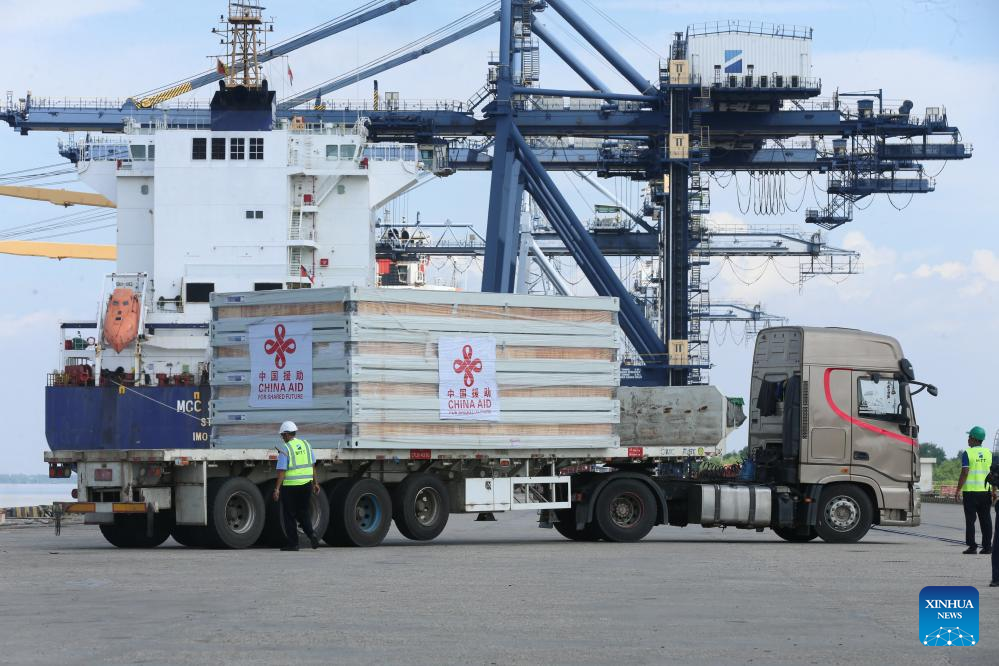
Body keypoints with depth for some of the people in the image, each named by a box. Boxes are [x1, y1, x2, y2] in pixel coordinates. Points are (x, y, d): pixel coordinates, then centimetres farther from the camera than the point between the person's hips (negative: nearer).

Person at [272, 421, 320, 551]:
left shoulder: (285, 449, -11)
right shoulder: (306, 445, 7)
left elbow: (282, 471, -16)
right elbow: (312, 465, 11)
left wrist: (277, 489, -16)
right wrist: (315, 483, 18)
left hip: (290, 486, -5)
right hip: (306, 484, 5)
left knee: (289, 515, 6)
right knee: (303, 513, 16)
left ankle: (292, 543, 7)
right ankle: (311, 534, -5)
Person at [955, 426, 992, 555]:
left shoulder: (967, 453, -6)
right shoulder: (989, 453, 9)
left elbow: (964, 473, -12)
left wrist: (958, 490, -7)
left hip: (971, 491, -4)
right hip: (985, 490, 4)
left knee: (970, 520, -1)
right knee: (986, 520, 7)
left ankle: (972, 546, -5)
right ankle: (987, 546, 6)